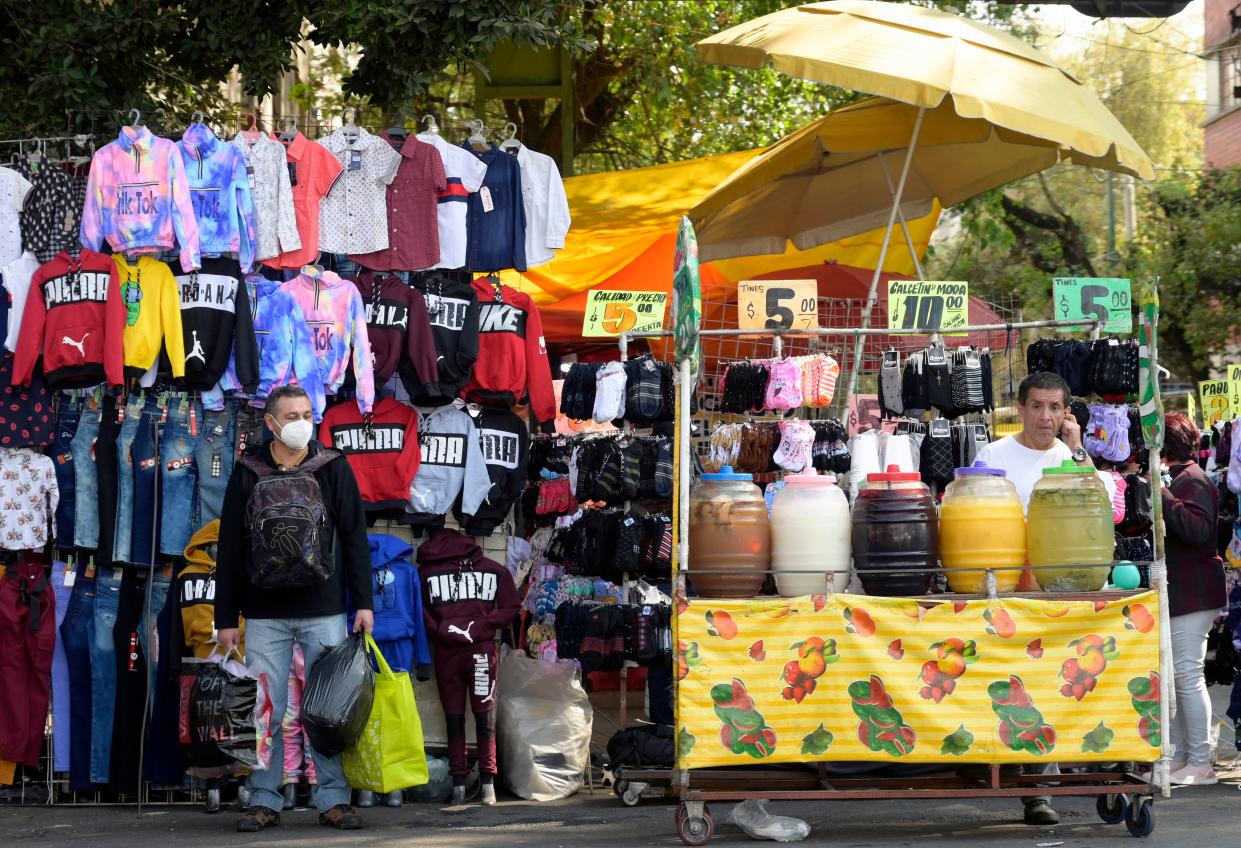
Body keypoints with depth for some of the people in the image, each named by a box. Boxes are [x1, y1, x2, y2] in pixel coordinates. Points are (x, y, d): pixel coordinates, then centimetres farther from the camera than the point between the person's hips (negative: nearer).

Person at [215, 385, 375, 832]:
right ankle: (264, 800, 7)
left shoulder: (332, 468, 4)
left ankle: (333, 799, 6)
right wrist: (226, 617, 3)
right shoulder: (247, 473, 5)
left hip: (323, 611, -1)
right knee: (264, 711, 1)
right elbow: (230, 547, 6)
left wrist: (363, 602, -3)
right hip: (265, 615, 1)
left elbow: (354, 538, 4)